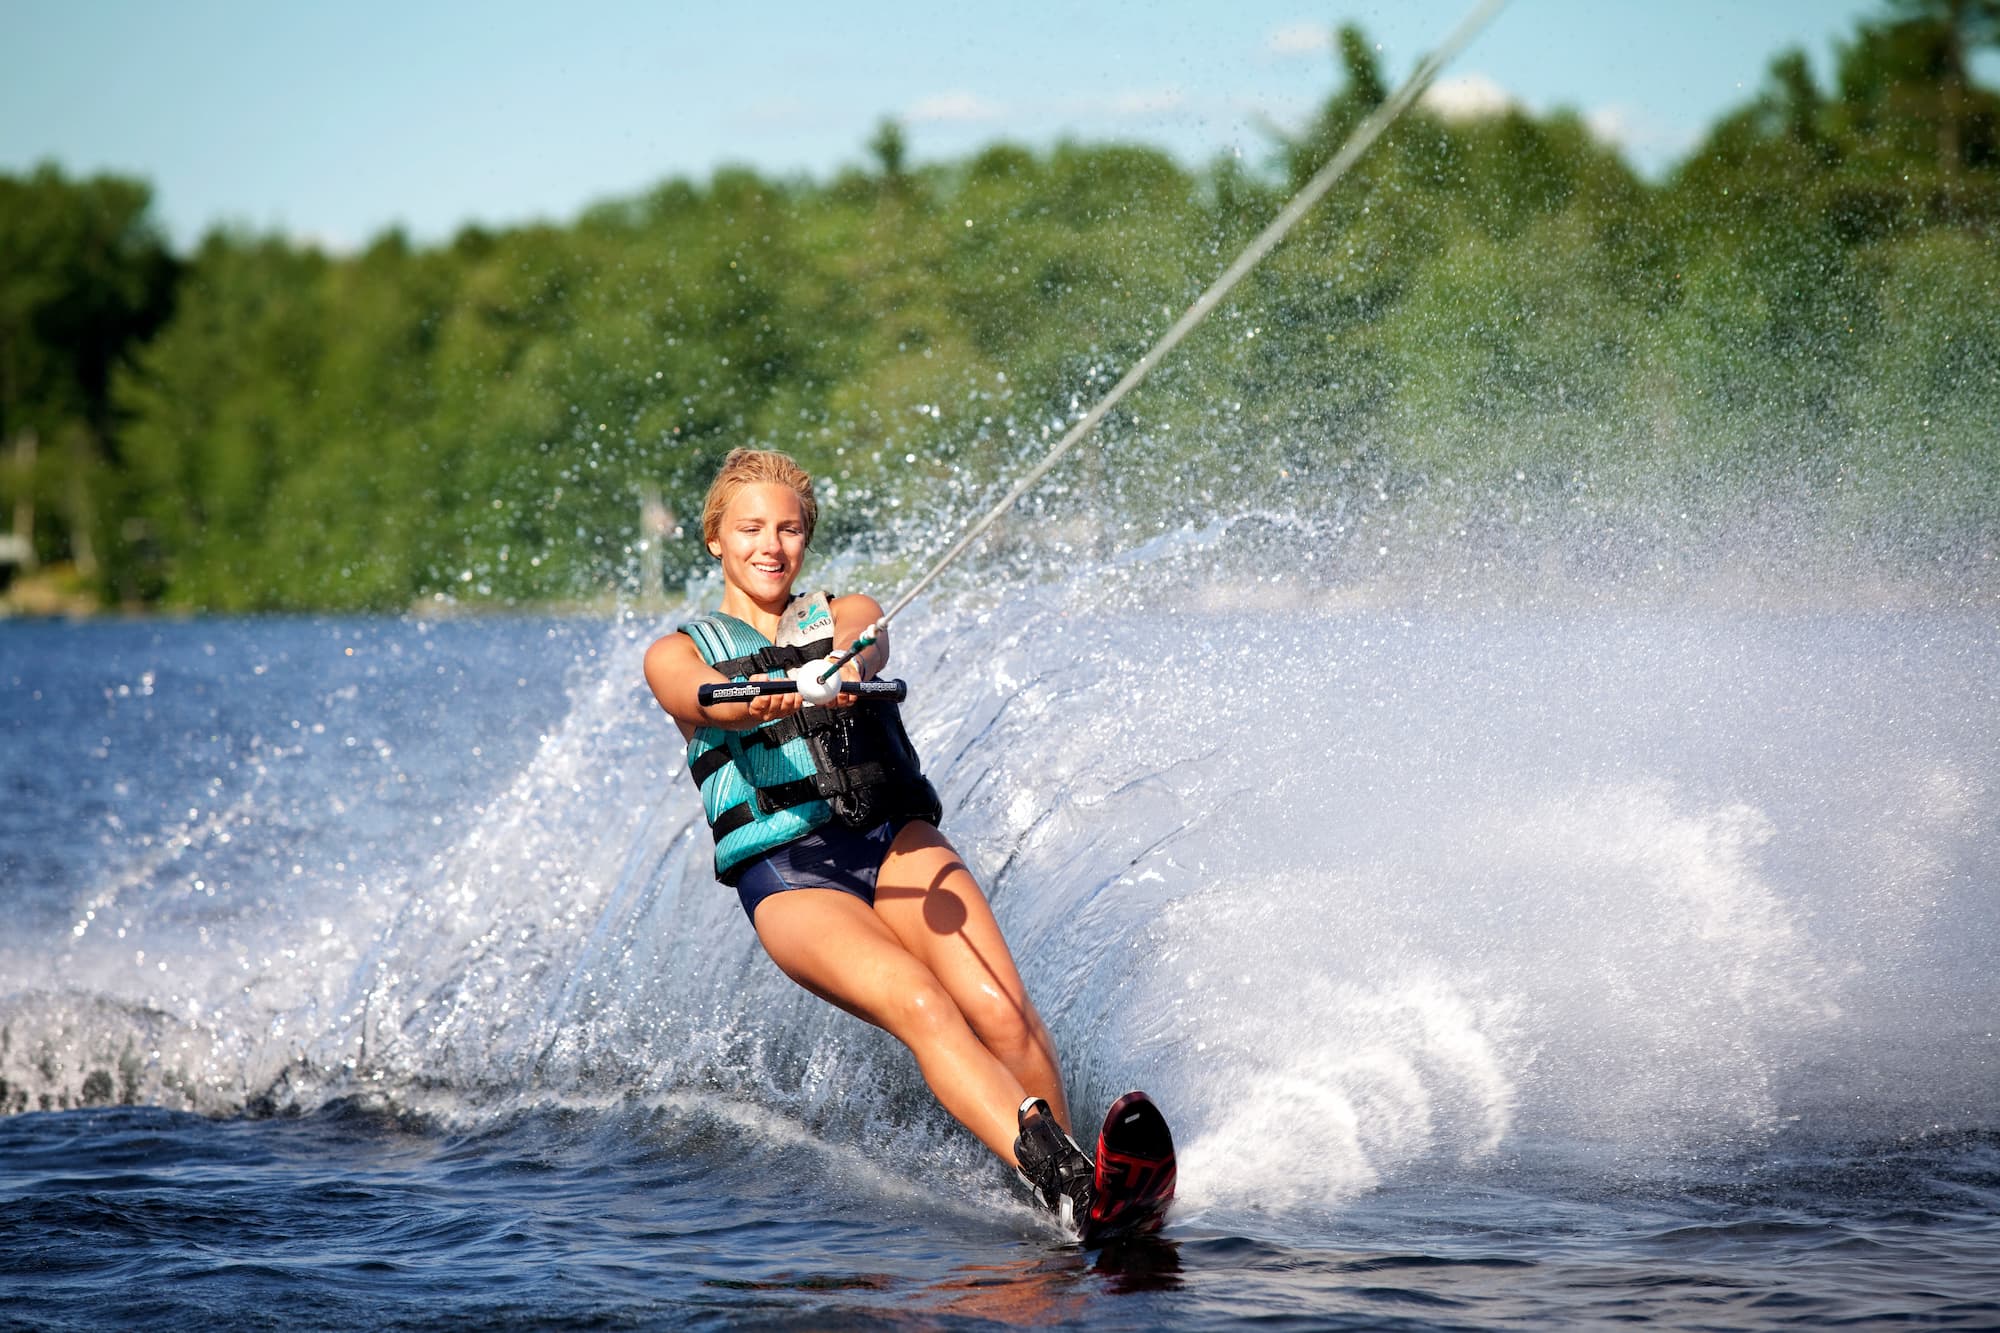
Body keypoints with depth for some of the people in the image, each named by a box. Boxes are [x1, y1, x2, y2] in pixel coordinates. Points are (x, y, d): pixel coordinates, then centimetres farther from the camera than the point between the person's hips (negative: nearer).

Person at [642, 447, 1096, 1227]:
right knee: (919, 1007, -30)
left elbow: (861, 647, -6)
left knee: (1002, 1012, -25)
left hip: (896, 838, 3)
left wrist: (841, 672, -33)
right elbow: (701, 698, -10)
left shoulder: (851, 613, 20)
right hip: (786, 872, -3)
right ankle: (1058, 1179, -45)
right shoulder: (676, 655, 15)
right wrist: (758, 702, -35)